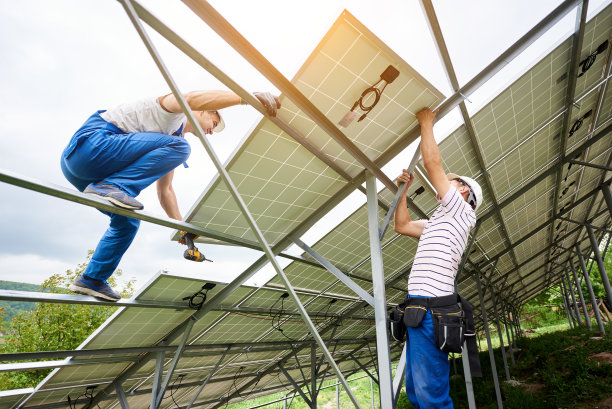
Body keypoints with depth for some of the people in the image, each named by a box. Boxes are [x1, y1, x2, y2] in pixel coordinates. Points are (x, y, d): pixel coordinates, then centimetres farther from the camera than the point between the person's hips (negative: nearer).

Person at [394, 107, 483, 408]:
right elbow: (402, 225, 30)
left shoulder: (462, 211, 0)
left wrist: (426, 123, 7)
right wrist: (403, 189, 27)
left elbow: (432, 163, -6)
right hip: (418, 310, 9)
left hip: (430, 309, -9)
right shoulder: (438, 222, 25)